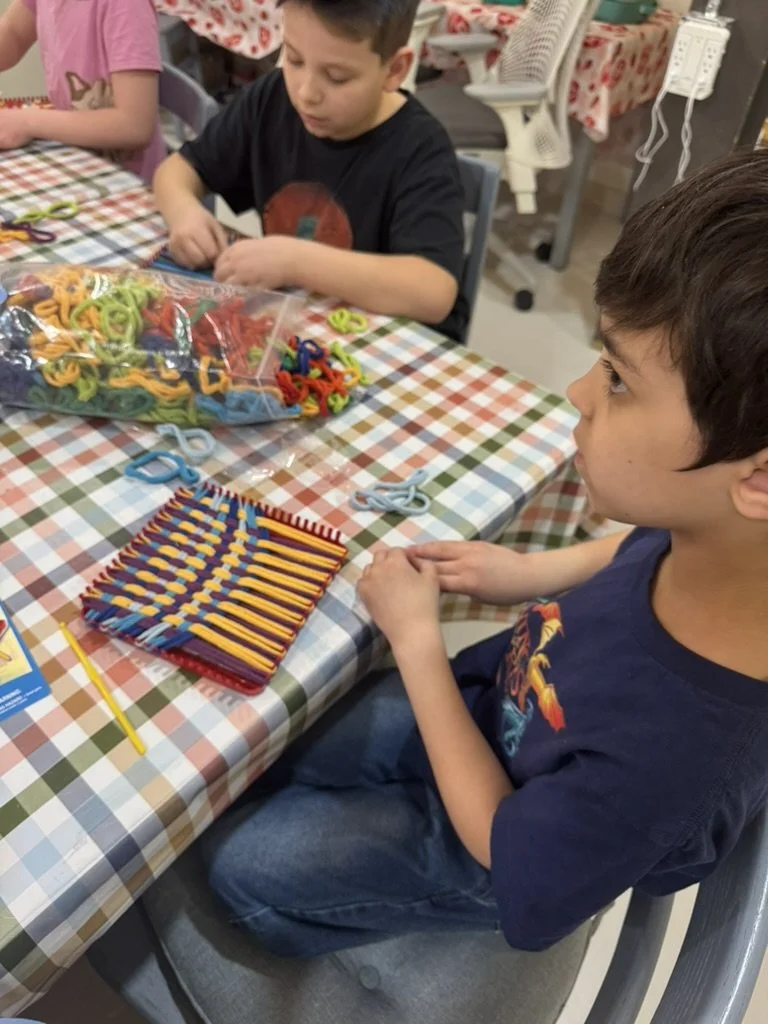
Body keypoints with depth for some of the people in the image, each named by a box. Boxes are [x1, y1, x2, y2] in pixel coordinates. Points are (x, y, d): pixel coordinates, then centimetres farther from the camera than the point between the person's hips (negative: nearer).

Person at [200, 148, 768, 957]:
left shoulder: (669, 750, -45)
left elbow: (502, 846, -24)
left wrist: (415, 637, -23)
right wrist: (529, 573, -12)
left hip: (516, 841, -4)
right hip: (494, 702, 5)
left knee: (237, 861, 8)